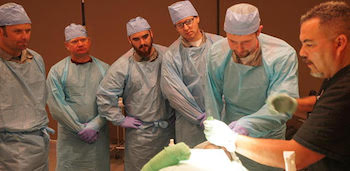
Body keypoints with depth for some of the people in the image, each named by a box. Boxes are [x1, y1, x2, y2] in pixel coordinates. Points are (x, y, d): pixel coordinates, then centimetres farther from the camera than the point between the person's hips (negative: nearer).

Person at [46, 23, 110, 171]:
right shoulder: (57, 71, 0)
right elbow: (56, 106, -7)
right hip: (70, 136, -1)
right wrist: (81, 129, -10)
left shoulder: (104, 68, 5)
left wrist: (94, 126, -12)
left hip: (99, 134, 2)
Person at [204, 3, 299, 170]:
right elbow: (212, 101, -6)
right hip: (229, 135, 2)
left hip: (267, 138, -2)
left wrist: (248, 124, -46)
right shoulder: (217, 53, -11)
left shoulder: (283, 55, -22)